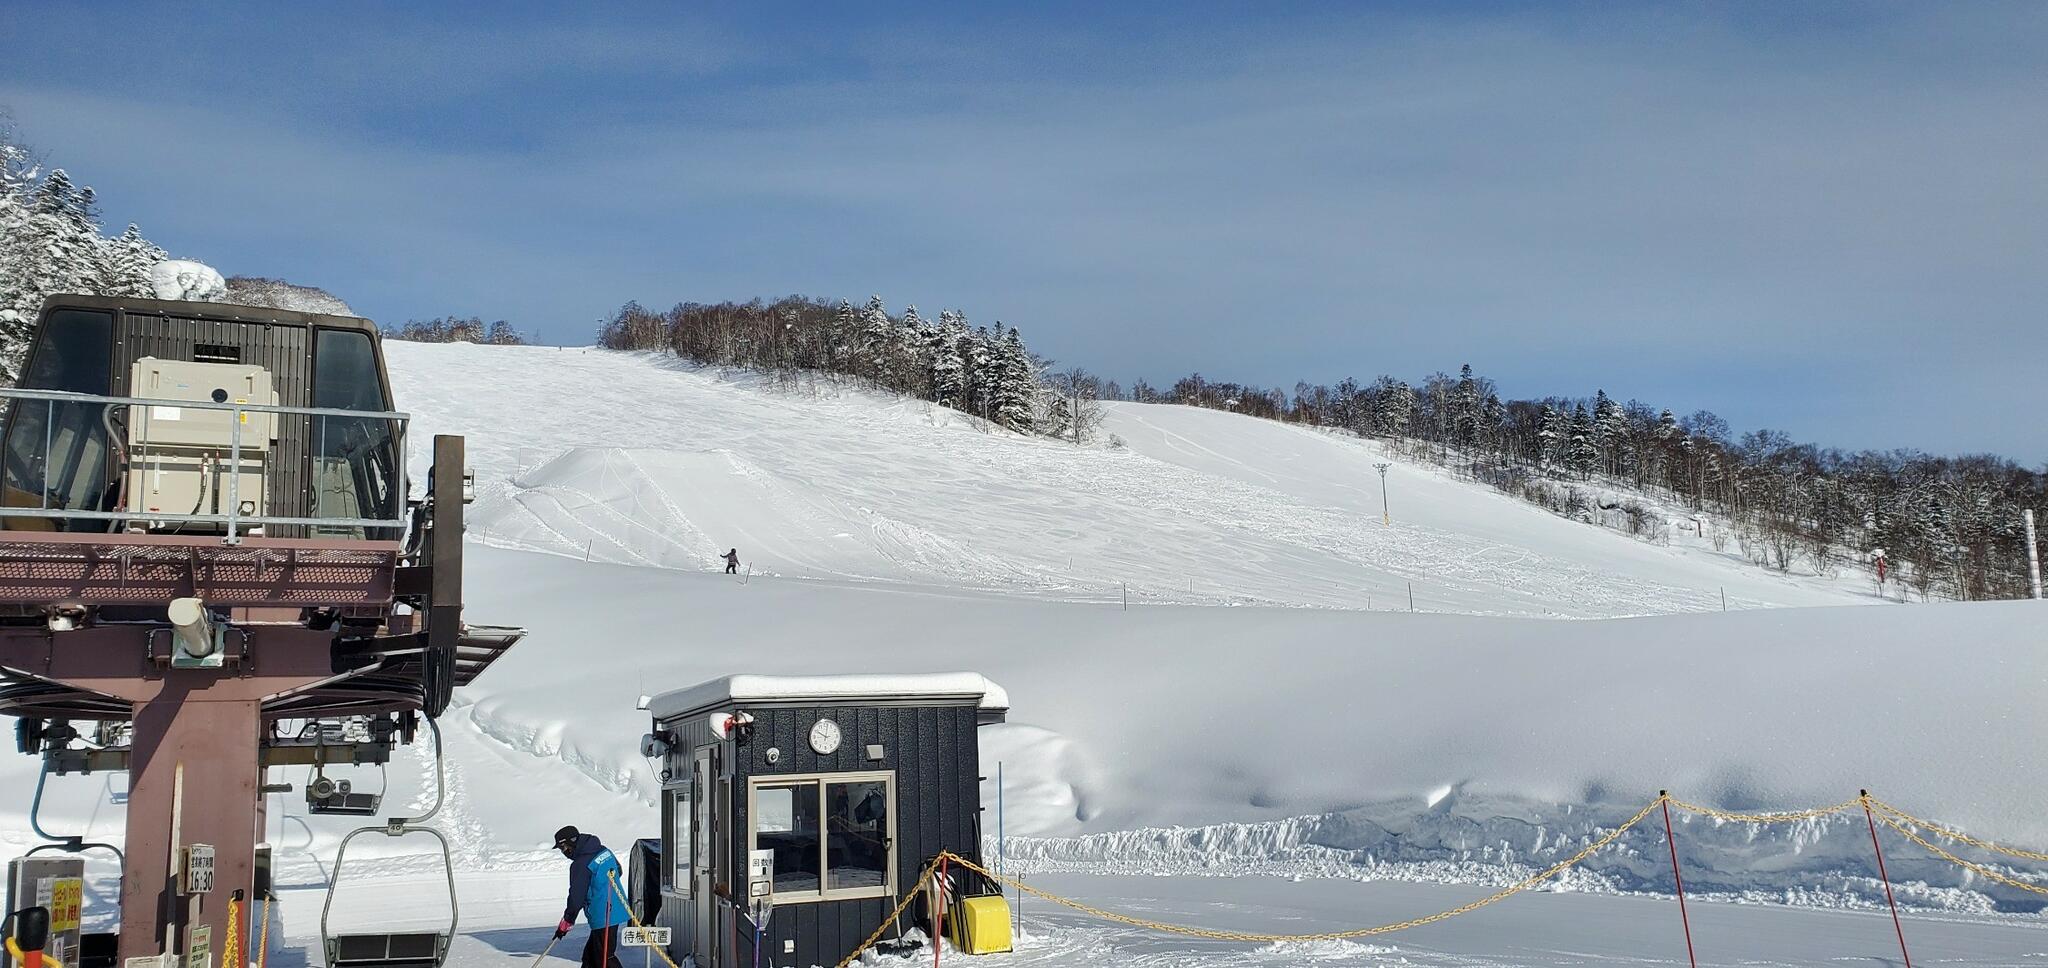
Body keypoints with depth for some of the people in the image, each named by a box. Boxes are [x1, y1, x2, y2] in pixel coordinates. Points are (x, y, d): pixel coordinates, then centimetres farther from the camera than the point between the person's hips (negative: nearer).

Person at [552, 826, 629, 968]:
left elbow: (576, 898, -15)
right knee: (590, 955, 18)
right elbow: (618, 871, 23)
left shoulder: (580, 865, -17)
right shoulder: (604, 851, 7)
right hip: (616, 911, 9)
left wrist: (566, 923, -4)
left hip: (602, 918, -9)